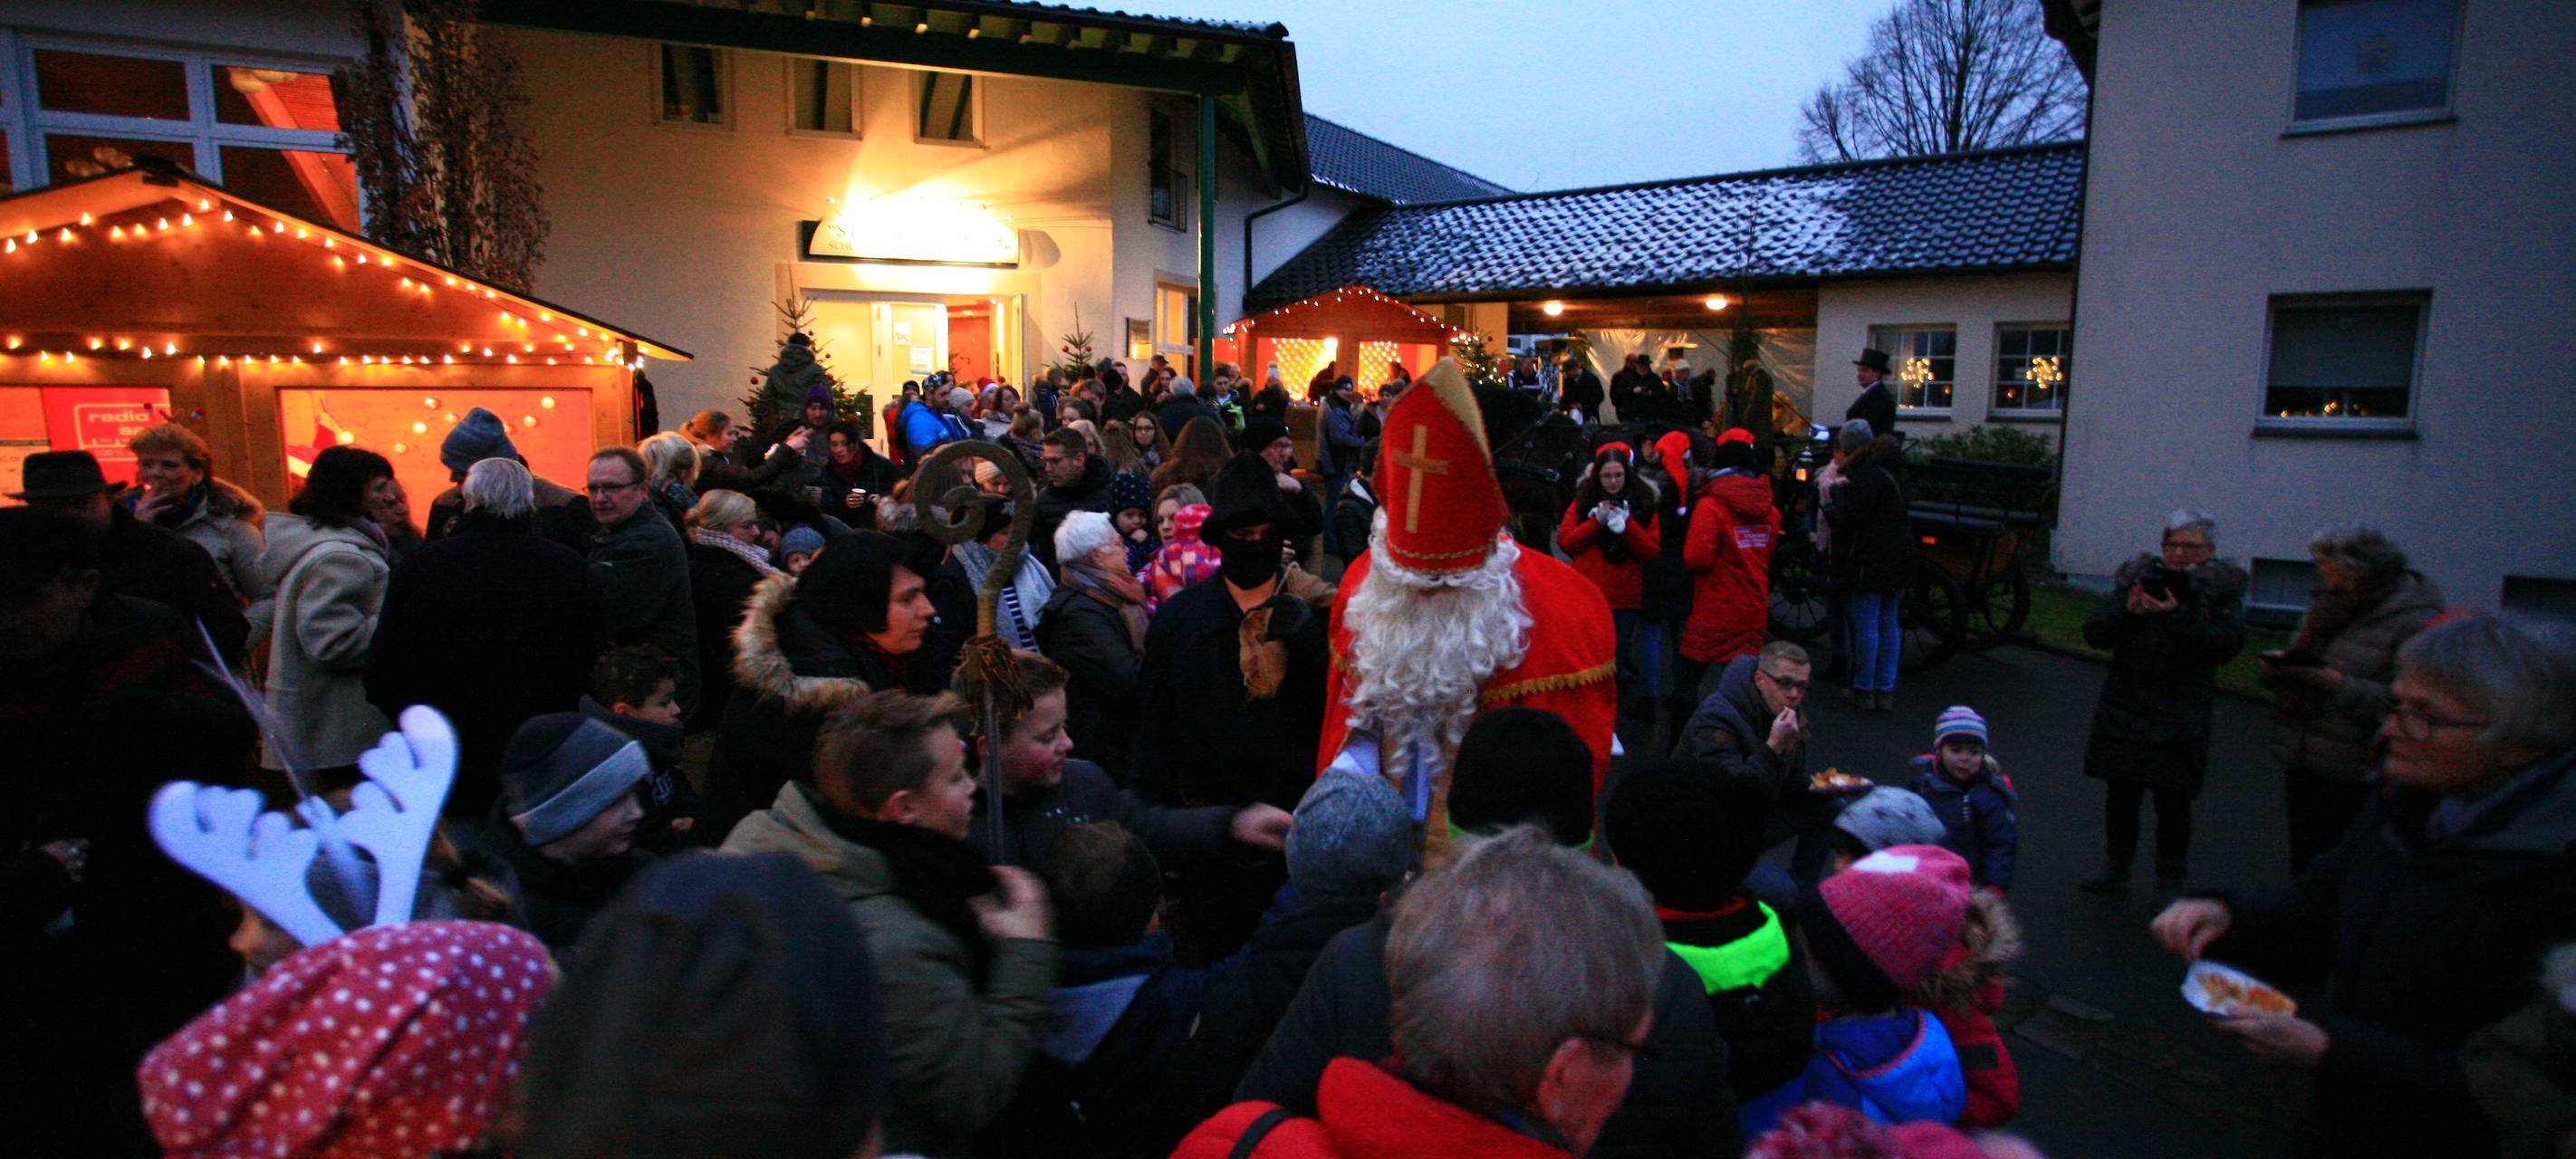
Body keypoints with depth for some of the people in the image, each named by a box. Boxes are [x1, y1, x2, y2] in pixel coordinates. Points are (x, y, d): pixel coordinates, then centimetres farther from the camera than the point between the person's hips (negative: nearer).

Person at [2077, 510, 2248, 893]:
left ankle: (2169, 883, 15)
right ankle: (2114, 871, 24)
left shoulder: (2222, 589, 1)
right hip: (2123, 707, 3)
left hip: (2179, 714, -3)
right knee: (2120, 791, 10)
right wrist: (2126, 609, -16)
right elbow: (2094, 633, 1)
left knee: (2172, 800, 1)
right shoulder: (2137, 576, 6)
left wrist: (2178, 615, -23)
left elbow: (2227, 644, -14)